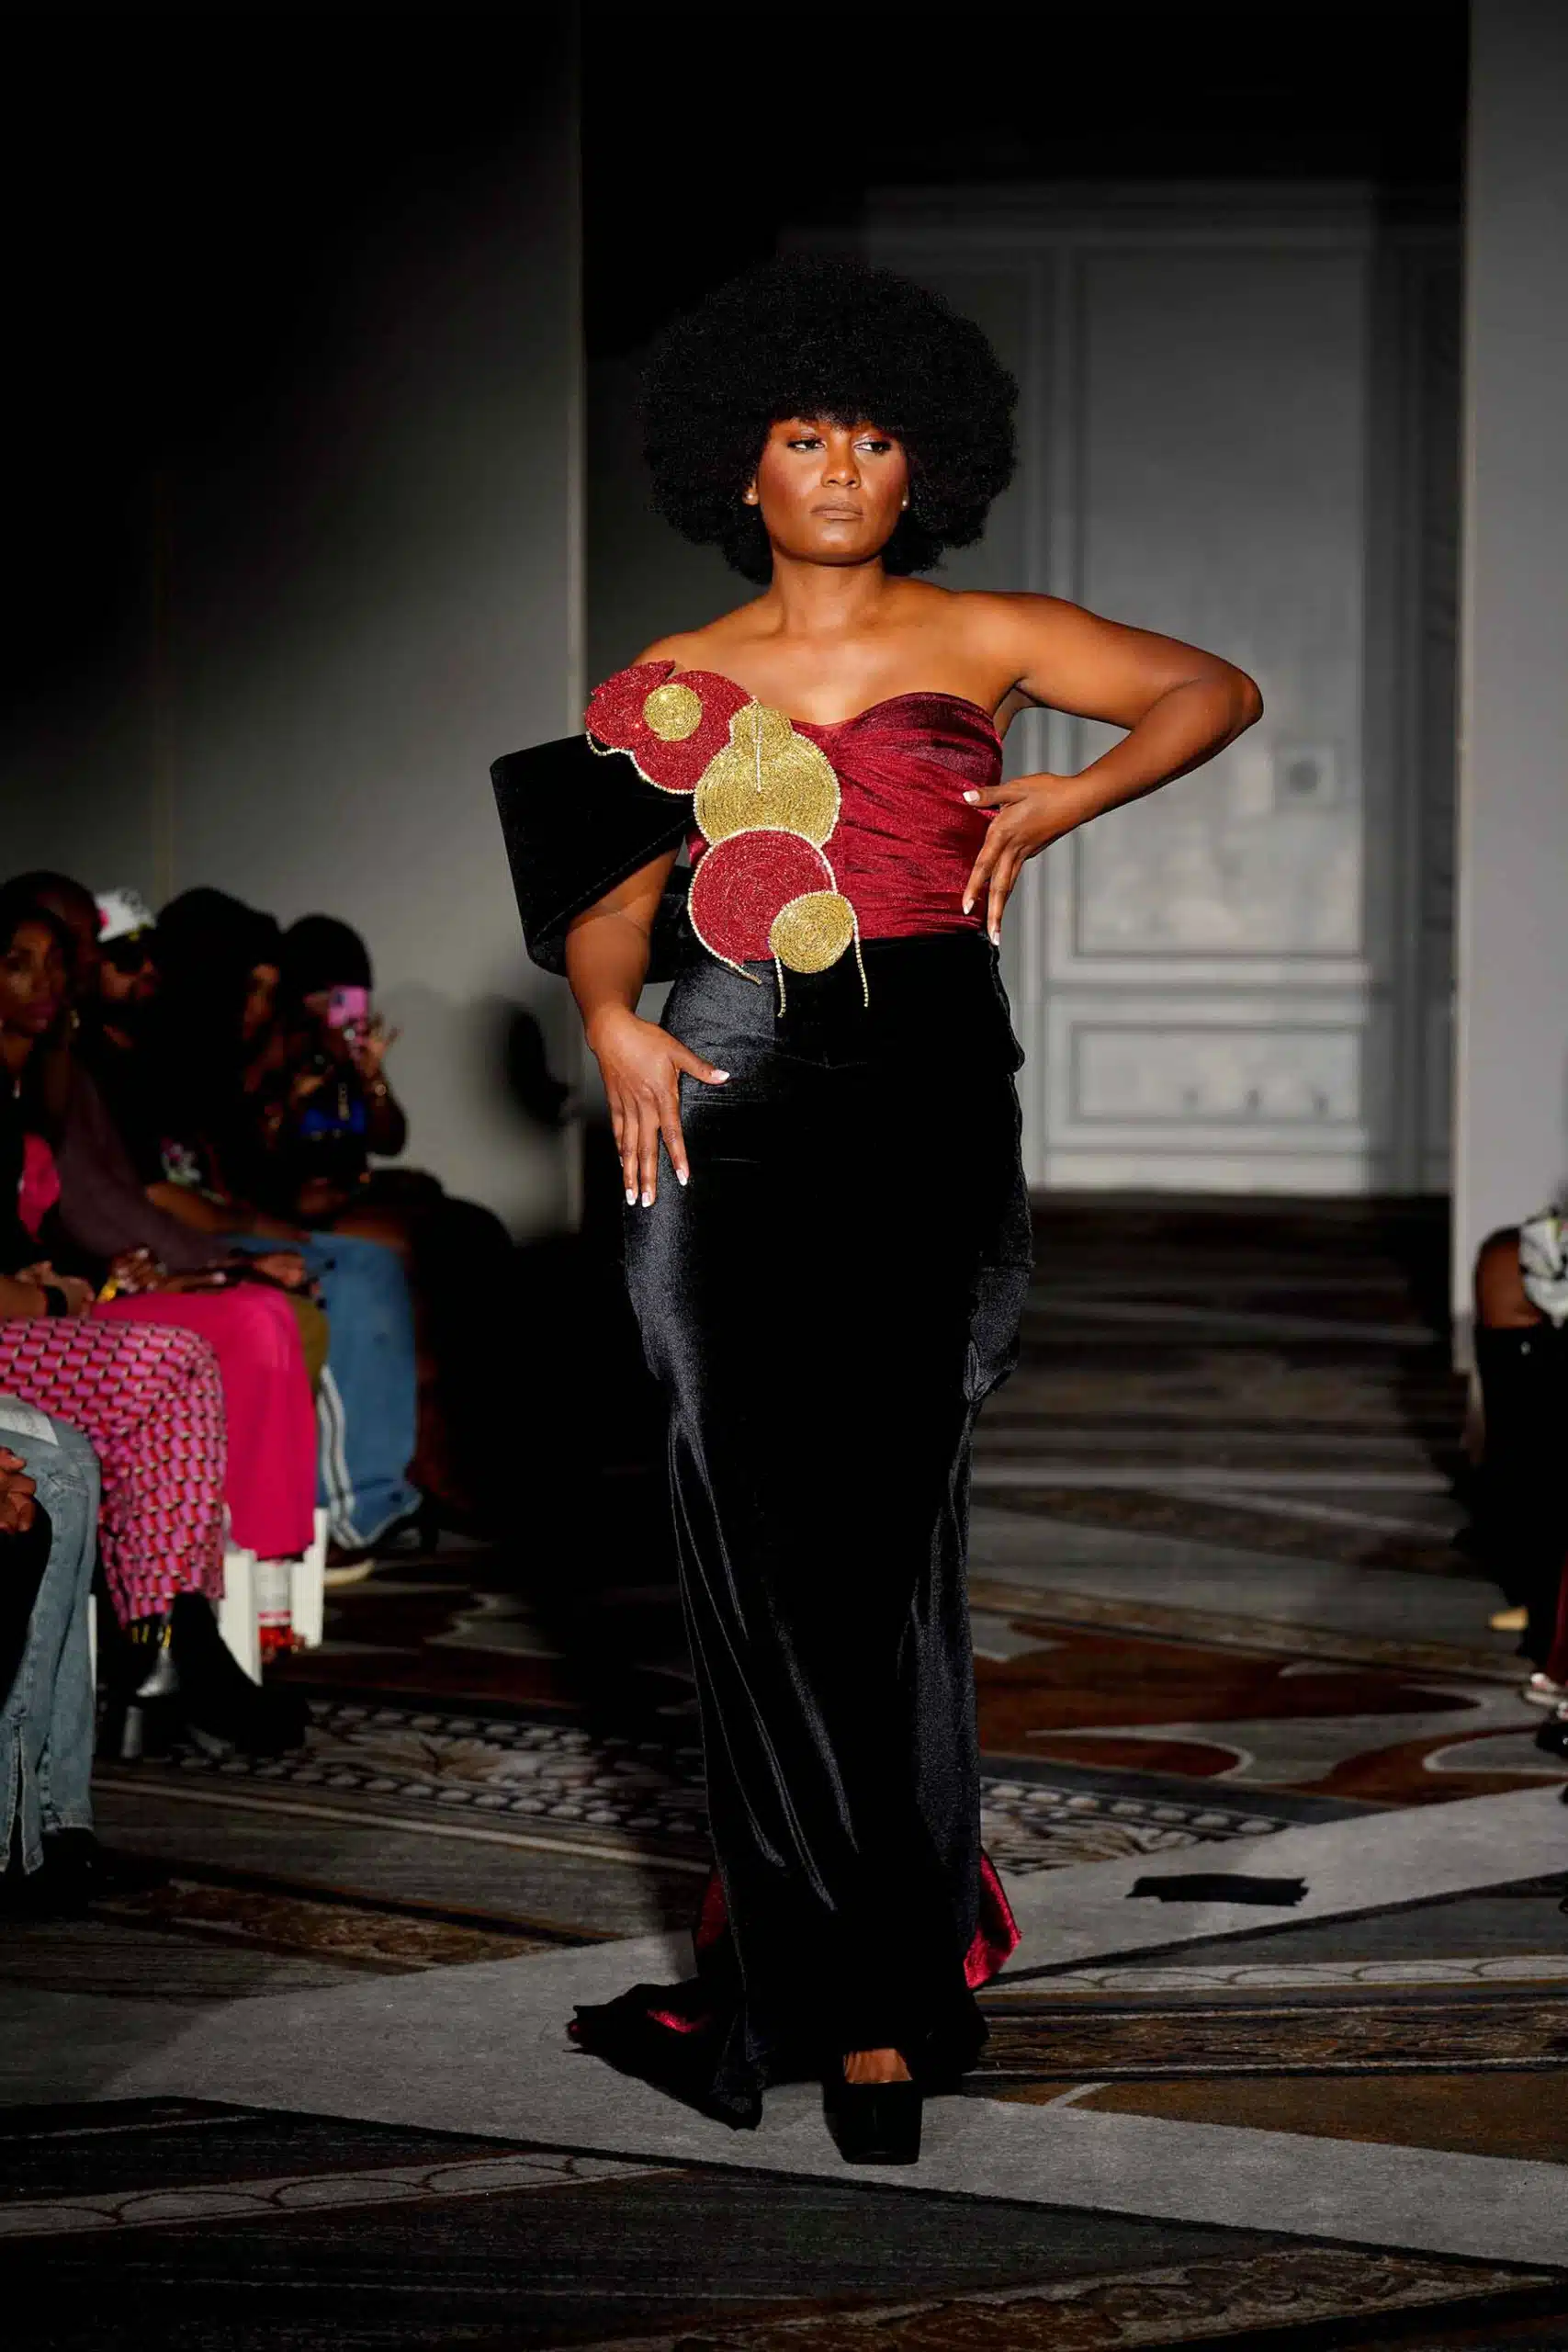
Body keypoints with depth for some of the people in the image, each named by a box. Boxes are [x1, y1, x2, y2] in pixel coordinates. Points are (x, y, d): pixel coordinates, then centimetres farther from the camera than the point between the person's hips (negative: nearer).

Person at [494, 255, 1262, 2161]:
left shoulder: (976, 640, 9)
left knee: (884, 1538, -5)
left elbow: (1218, 689, 7)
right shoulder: (678, 683, 13)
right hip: (727, 1101, 2)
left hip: (924, 1092, -2)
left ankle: (865, 1990, 4)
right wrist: (613, 1023, -5)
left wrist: (1062, 801, -8)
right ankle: (865, 1991, 7)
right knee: (751, 1536, -2)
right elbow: (612, 899, 16)